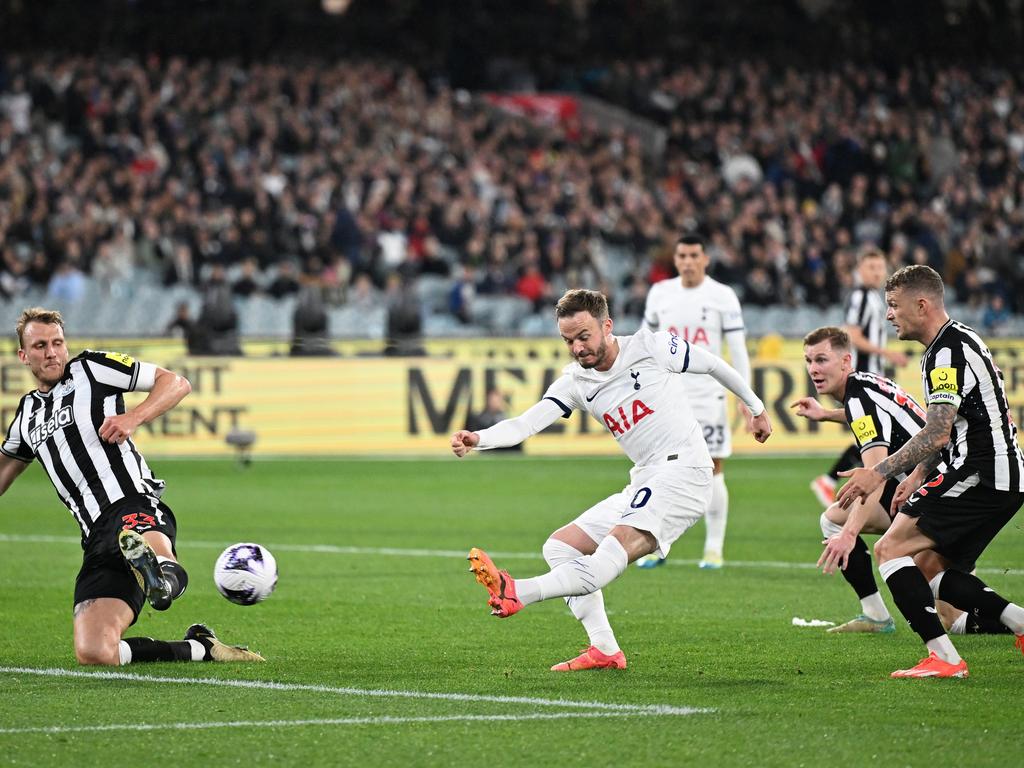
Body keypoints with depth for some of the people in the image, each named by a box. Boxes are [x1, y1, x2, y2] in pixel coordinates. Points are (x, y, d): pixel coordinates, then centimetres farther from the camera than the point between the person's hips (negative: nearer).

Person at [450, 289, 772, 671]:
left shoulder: (651, 347, -5)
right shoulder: (576, 381, 8)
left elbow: (712, 364, 10)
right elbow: (525, 424, -3)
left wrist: (756, 407, 22)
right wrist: (478, 439, -22)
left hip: (684, 468, -8)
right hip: (644, 483, 8)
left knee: (620, 542, -29)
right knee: (560, 547, 5)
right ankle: (605, 650, -6)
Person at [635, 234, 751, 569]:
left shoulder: (722, 296, -3)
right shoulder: (660, 293, 6)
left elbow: (738, 349, -3)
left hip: (707, 395, -3)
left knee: (713, 470, -2)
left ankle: (714, 548, 6)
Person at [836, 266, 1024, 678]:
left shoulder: (948, 351, -15)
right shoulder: (961, 341, 18)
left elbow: (937, 433, -22)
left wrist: (879, 472, -21)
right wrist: (919, 474, 25)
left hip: (979, 475, -10)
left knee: (890, 548, -11)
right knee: (935, 572, 14)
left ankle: (943, 656, -16)